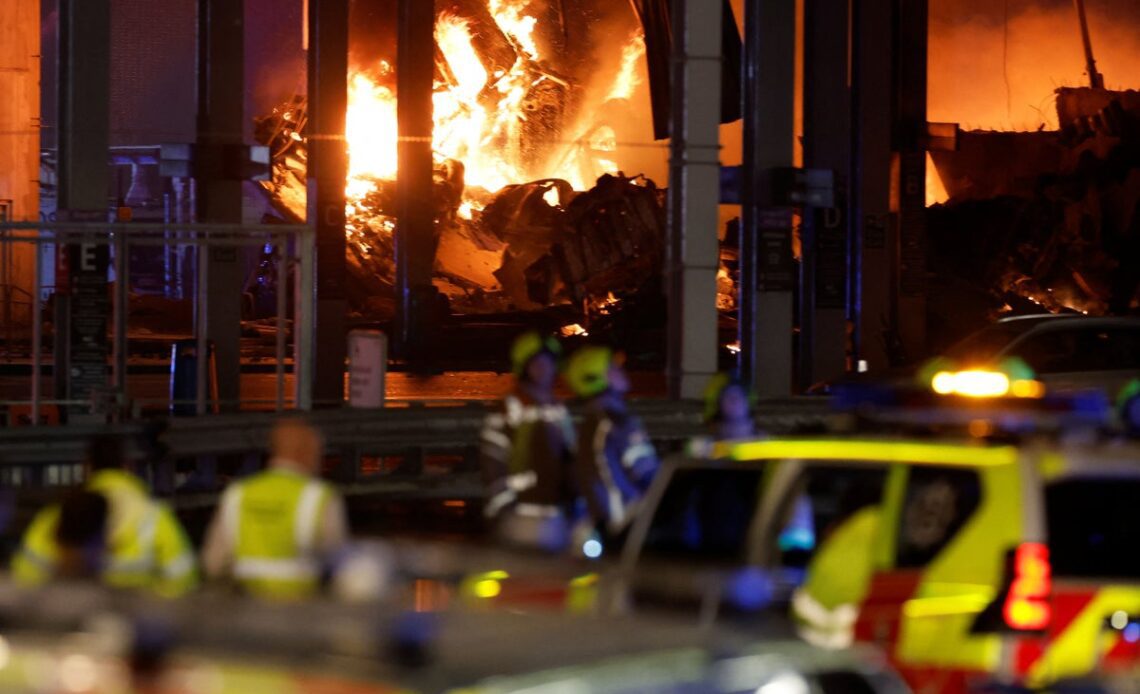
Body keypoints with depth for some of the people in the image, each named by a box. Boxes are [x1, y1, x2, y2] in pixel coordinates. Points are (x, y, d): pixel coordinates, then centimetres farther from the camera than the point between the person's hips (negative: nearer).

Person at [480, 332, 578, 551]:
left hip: (557, 512, 7)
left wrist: (572, 499, 15)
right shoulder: (508, 412, -8)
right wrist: (503, 507, -14)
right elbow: (492, 462, -11)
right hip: (523, 515, -7)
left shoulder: (559, 411, 14)